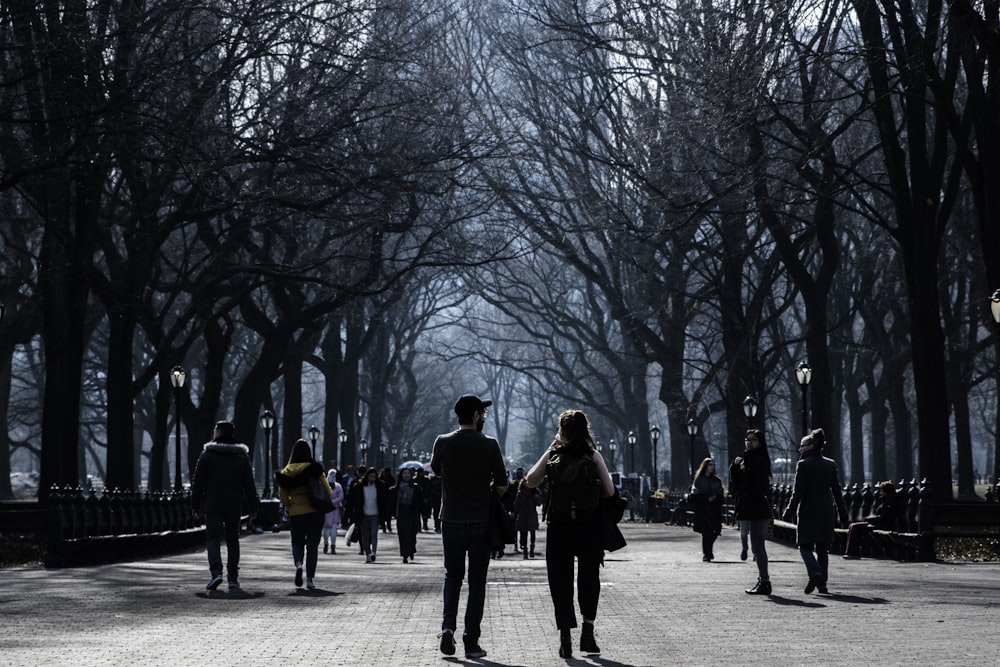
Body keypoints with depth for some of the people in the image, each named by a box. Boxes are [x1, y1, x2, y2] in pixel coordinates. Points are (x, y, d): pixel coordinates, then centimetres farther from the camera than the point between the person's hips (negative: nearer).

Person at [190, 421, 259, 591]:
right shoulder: (242, 457, 4)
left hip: (212, 505, -2)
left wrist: (195, 505, 6)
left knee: (212, 538, 1)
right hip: (234, 506, 2)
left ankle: (216, 572, -19)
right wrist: (252, 508, 9)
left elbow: (197, 482, -1)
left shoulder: (207, 455, -2)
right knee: (233, 540, 10)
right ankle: (233, 578, 9)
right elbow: (249, 485, 4)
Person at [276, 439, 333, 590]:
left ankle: (298, 564, -12)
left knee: (297, 542, 18)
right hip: (316, 512, -1)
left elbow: (282, 495, -3)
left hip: (296, 513, 1)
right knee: (312, 546, 9)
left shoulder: (287, 472, -1)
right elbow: (328, 491, -6)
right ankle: (309, 579, 3)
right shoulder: (315, 469, -5)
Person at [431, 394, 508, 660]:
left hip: (451, 521, 2)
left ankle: (448, 626, -4)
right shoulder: (489, 445, -9)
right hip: (481, 522, -2)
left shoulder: (443, 443, -3)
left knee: (453, 576, 17)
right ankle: (471, 642, 6)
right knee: (477, 582, 6)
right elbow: (502, 486, -8)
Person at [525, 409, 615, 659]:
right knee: (589, 578, 13)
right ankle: (588, 632, 3)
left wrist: (549, 449, 10)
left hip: (559, 527, 1)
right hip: (589, 525, 0)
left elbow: (530, 481, 8)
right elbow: (609, 491, -3)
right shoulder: (593, 456, -1)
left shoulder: (552, 455, 0)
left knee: (560, 581, 7)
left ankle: (565, 638, 2)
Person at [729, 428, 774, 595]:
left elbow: (761, 486, -17)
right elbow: (736, 482, 13)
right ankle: (763, 580, 20)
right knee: (758, 547, 13)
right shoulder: (745, 460, 16)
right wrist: (734, 466, -1)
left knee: (757, 547, -10)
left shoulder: (760, 462, -10)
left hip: (758, 510, -10)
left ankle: (764, 583, -8)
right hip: (750, 511, 10)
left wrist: (746, 498, -15)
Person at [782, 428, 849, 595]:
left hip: (808, 512, -5)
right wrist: (843, 513, 12)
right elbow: (837, 491, 8)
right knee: (823, 548, 10)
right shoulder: (830, 465, 7)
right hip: (826, 512, 5)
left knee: (805, 546, 3)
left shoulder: (803, 464, -9)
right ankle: (822, 583, 8)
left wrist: (790, 511, -7)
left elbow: (798, 492, -11)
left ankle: (815, 572, -20)